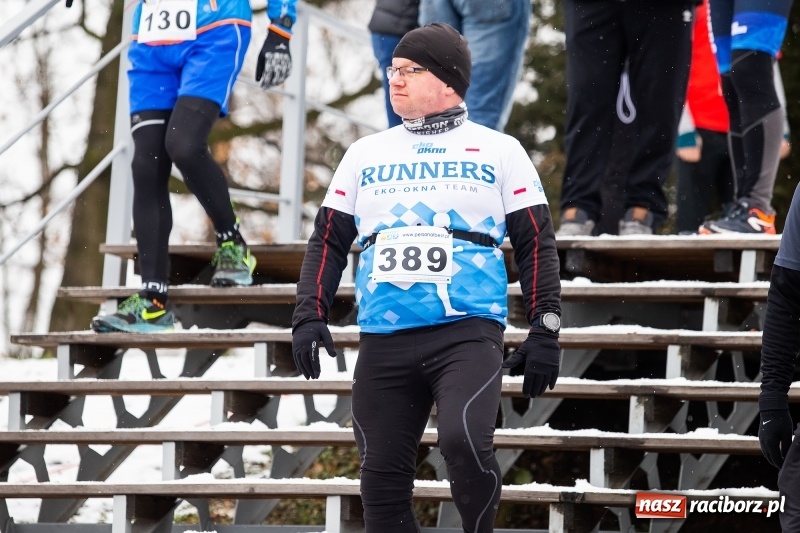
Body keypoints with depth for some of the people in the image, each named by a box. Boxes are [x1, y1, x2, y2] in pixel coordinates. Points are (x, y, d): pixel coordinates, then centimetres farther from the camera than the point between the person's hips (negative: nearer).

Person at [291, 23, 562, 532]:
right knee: (383, 478, 2)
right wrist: (310, 316, 3)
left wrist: (546, 331, -1)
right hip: (383, 342, 4)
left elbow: (536, 243, 7)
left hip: (468, 332, -4)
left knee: (464, 442, -27)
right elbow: (329, 239, 16)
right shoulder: (366, 154, 15)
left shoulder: (499, 150, 8)